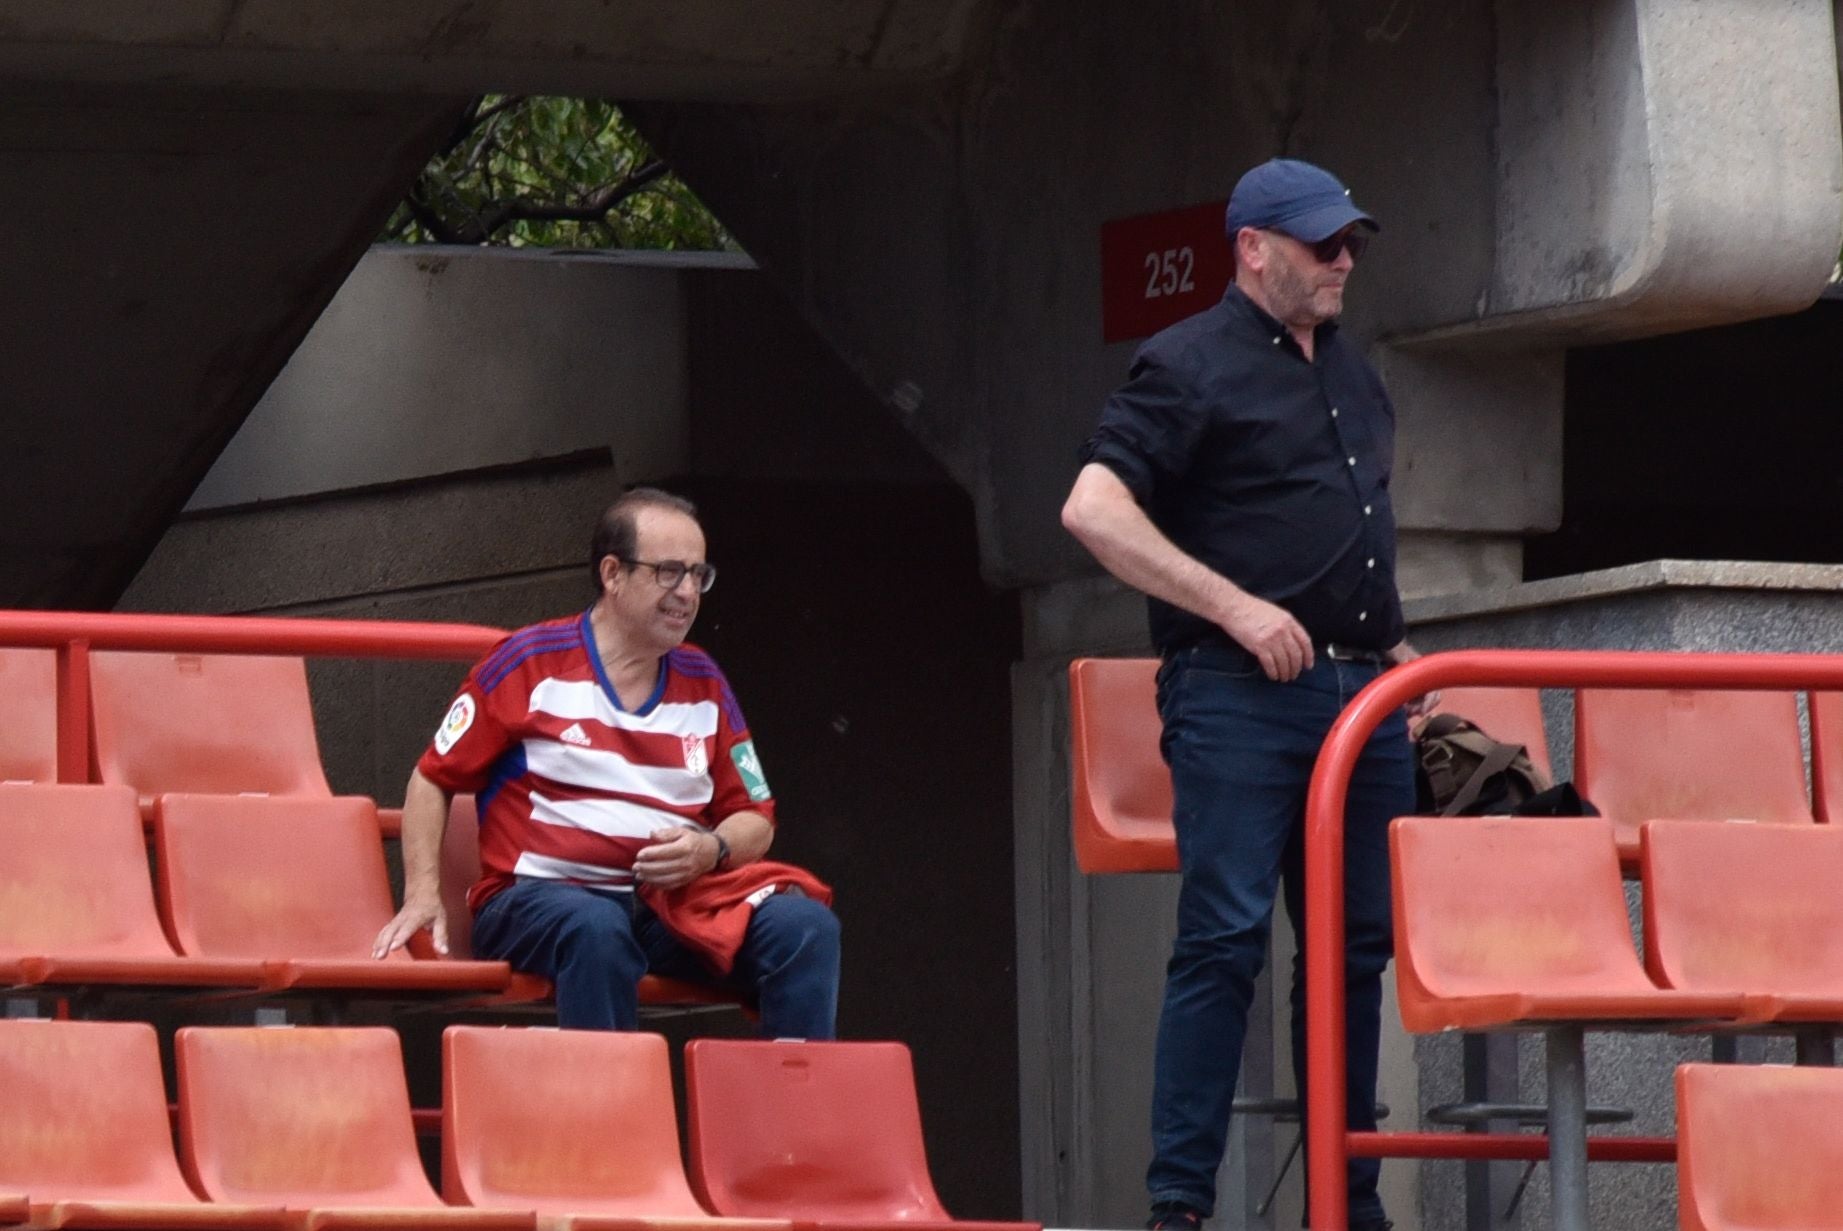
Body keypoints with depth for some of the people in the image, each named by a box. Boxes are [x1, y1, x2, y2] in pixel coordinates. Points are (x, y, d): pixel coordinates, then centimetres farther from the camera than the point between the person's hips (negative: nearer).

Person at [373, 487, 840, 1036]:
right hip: (536, 898, -4)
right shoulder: (530, 664, 3)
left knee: (806, 926, -22)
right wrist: (423, 896, -4)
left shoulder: (704, 685, 15)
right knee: (596, 929, -40)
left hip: (671, 904, 4)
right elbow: (434, 778, 9)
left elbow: (755, 821, 18)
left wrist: (710, 849, -6)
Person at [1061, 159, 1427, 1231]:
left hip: (1362, 693, 7)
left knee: (1358, 943, 7)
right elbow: (1093, 509, -13)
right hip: (1240, 694, -7)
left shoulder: (1356, 378, 21)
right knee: (1227, 939, -10)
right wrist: (1236, 607, -16)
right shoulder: (1190, 367, -3)